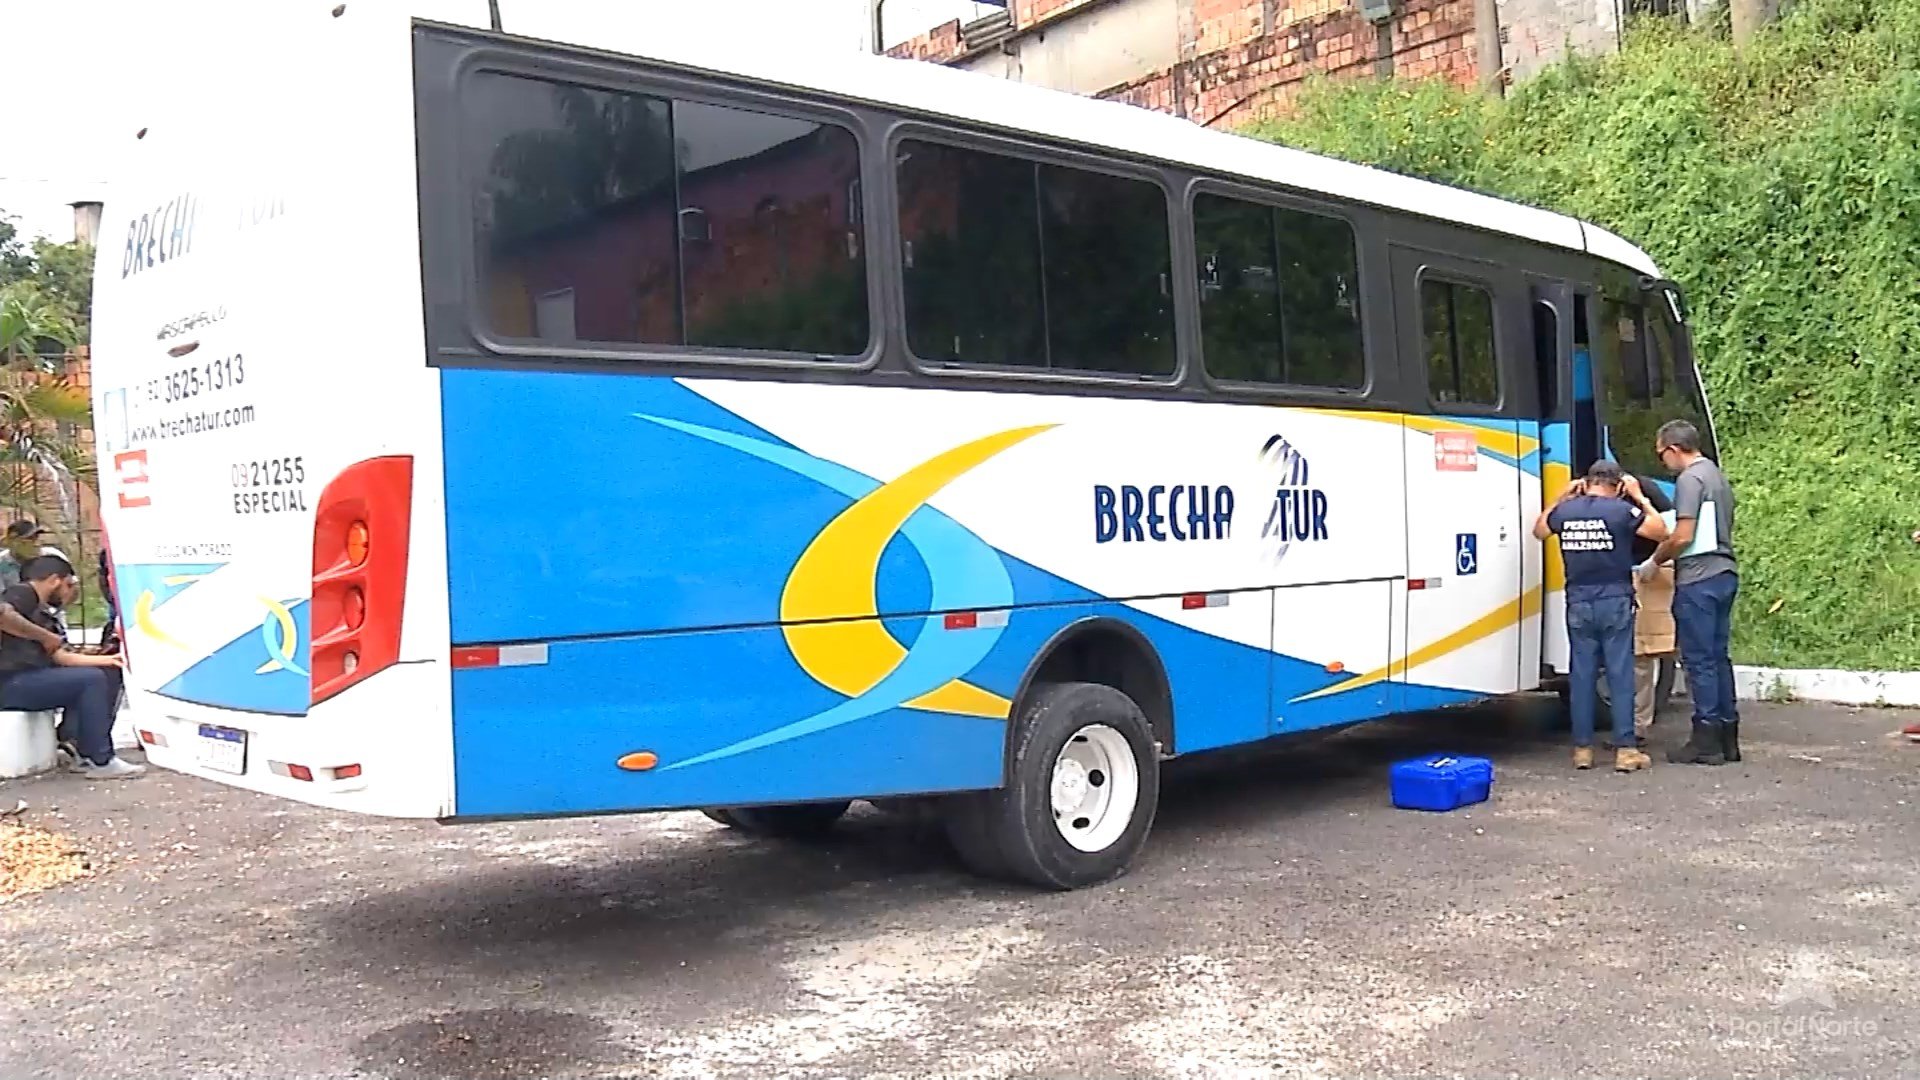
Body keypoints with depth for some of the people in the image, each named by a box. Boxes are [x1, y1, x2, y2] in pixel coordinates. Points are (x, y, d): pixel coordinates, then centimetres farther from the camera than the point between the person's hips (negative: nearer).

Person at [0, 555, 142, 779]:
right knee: (91, 680, -18)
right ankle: (100, 762, -14)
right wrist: (45, 636, -18)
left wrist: (108, 660, 7)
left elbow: (61, 656, 15)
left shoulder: (42, 612, 23)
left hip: (30, 678, 10)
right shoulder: (24, 593, -4)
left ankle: (88, 755, -1)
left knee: (107, 675, 5)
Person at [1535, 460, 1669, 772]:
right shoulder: (1621, 509, -9)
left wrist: (1562, 498, 22)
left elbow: (1538, 530, 21)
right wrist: (1639, 497, 10)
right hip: (1614, 601, -3)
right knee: (1620, 675, 2)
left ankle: (1582, 749, 10)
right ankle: (1625, 750, 2)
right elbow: (1661, 531, 3)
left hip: (1578, 603, 3)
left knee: (1583, 675, 8)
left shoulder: (1564, 511, 1)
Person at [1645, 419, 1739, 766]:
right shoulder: (1718, 476, 18)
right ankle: (1727, 738, 17)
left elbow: (1683, 536, -18)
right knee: (1718, 656, 13)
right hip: (1724, 574, 9)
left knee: (1698, 660, -4)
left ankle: (1706, 741, -1)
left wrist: (1654, 562, -3)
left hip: (1698, 580, -9)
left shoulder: (1690, 479, -12)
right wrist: (1667, 557, 21)